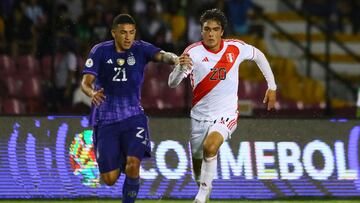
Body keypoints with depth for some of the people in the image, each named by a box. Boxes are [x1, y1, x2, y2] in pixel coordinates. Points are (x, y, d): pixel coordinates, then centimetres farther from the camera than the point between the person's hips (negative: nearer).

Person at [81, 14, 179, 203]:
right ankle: (118, 163, 36)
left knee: (133, 164, -23)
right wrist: (92, 93, -35)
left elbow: (161, 55, -23)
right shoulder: (100, 51, -6)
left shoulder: (141, 49, -5)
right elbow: (86, 82, -11)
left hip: (133, 117, 0)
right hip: (105, 119, 0)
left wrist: (175, 59, -47)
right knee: (110, 179, -1)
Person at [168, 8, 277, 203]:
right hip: (200, 115, 1)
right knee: (197, 162, 13)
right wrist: (180, 67, -46)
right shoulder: (193, 52, -16)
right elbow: (172, 83, -24)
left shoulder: (235, 48, -8)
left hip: (226, 114, -1)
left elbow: (259, 56, 13)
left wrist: (272, 87, 13)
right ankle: (202, 186, 45)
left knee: (210, 146, -29)